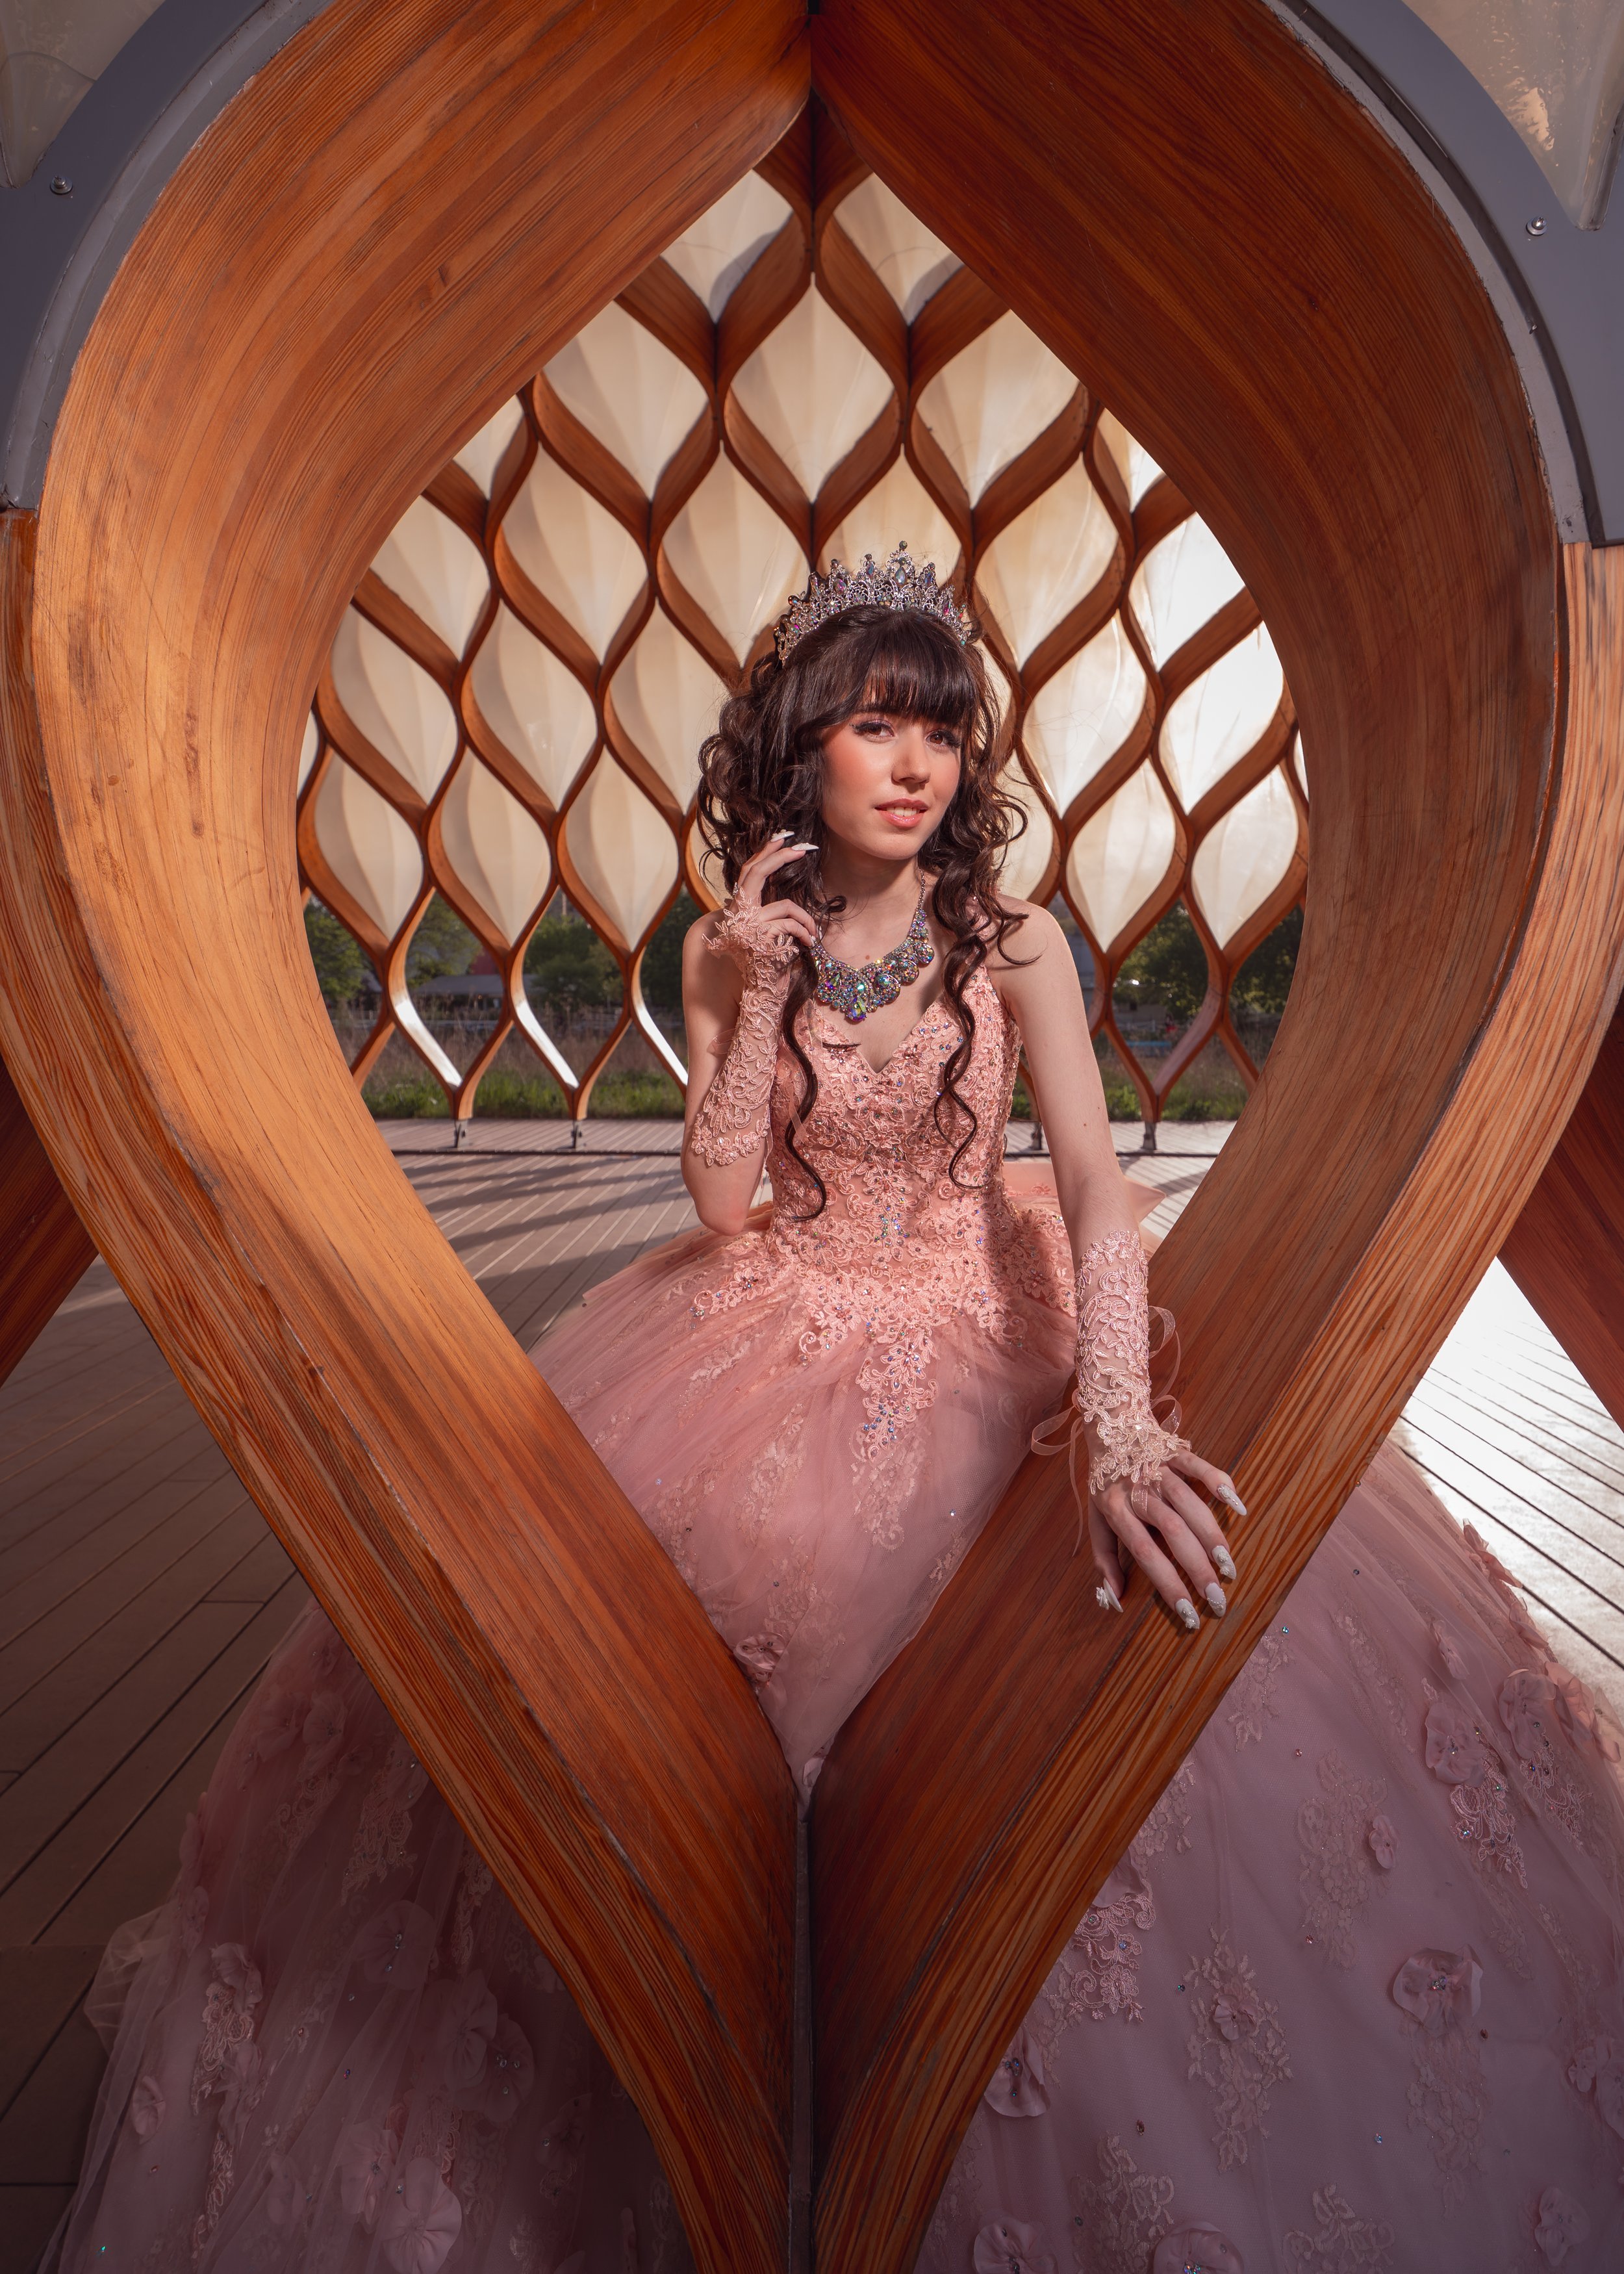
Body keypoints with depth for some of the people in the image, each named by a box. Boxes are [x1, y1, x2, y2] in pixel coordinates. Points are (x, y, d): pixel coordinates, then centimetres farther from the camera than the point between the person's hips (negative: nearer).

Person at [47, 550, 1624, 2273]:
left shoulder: (1014, 944, -6)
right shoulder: (731, 948, -1)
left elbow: (1096, 1183, -17)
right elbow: (719, 1199, -5)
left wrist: (1118, 1421, -33)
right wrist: (756, 993, -17)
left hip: (985, 1325, -1)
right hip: (776, 1324, 1)